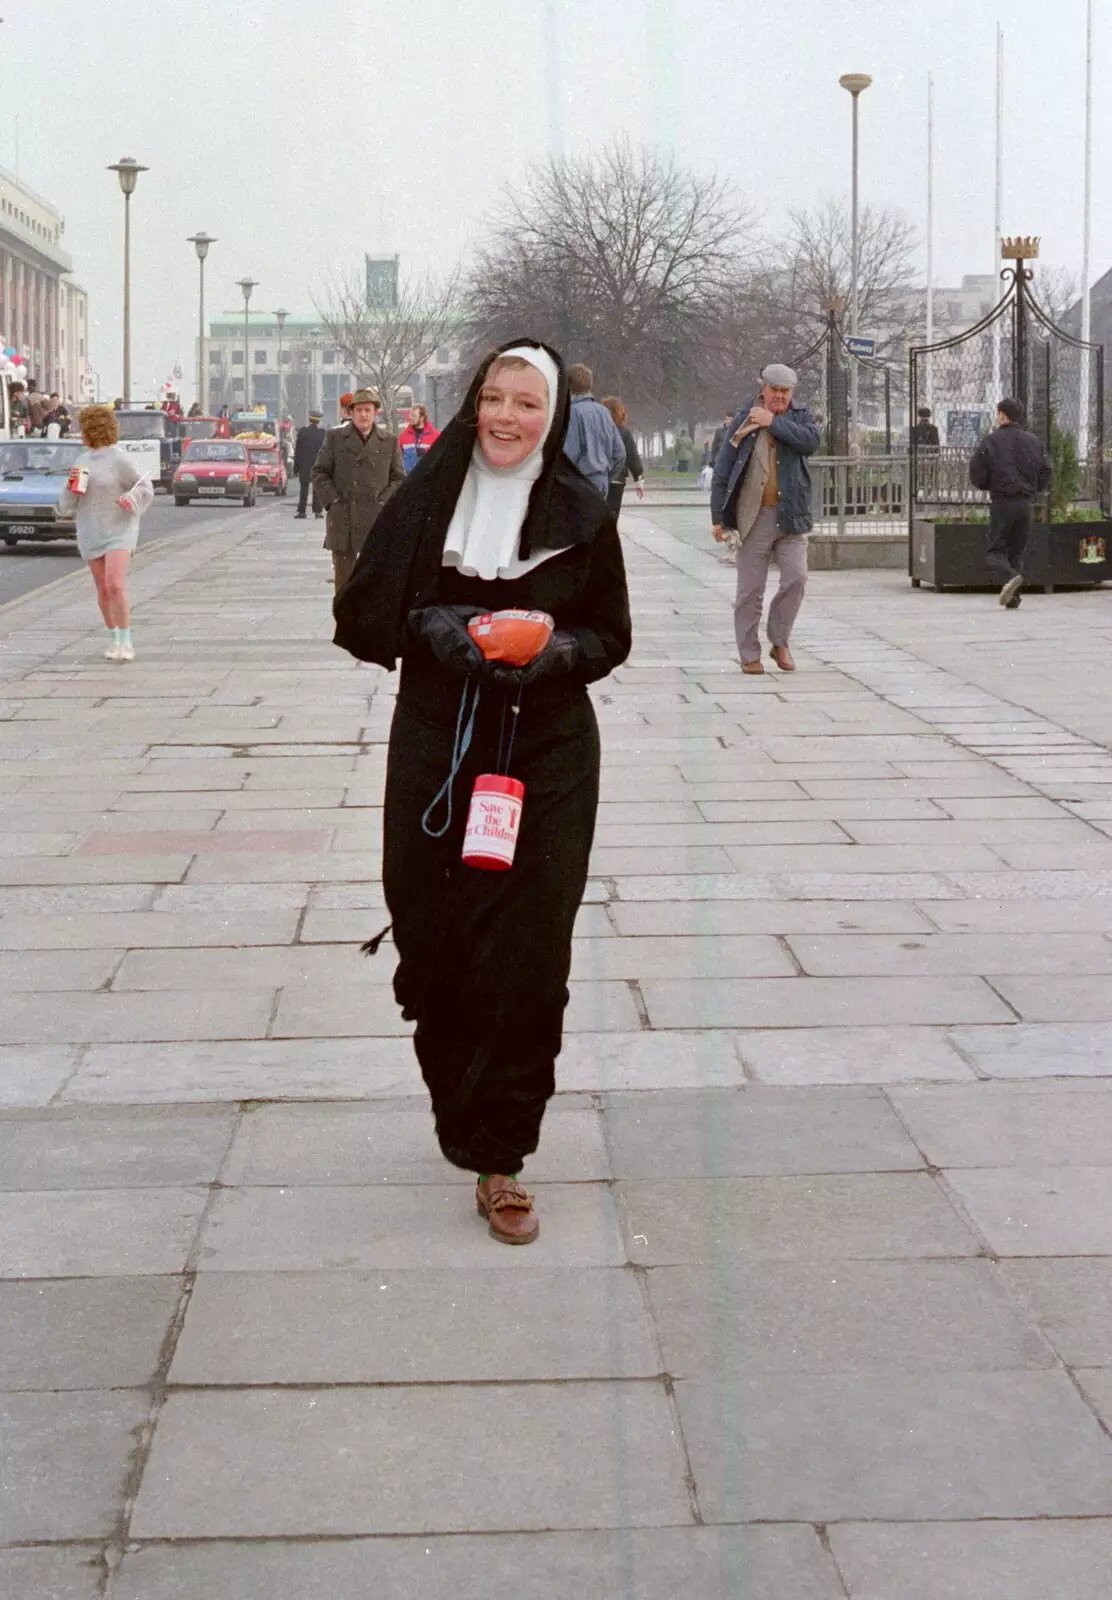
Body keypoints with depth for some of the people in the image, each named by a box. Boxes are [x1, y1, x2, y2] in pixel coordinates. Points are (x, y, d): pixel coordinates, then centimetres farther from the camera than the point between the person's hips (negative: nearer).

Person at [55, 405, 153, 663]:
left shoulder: (120, 459, -10)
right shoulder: (82, 460, 10)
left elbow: (145, 488, -5)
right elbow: (68, 503, 14)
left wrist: (131, 498, -26)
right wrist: (72, 487, -7)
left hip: (119, 529, -6)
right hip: (91, 532, 6)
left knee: (115, 585, -19)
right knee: (103, 590, 6)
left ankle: (125, 642, -12)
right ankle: (114, 640, 19)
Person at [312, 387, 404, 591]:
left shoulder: (389, 441, 10)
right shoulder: (335, 437, 7)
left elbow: (399, 478, 10)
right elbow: (319, 473, 6)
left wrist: (384, 502, -5)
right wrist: (332, 501, -5)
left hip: (377, 521, 0)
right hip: (342, 523, 0)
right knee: (343, 578, 4)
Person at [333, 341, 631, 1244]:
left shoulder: (582, 515, 1)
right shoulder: (427, 499, 3)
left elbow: (611, 635, 8)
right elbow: (362, 610, 6)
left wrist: (558, 650, -13)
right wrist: (429, 626, -14)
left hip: (547, 754, -1)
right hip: (434, 745, 1)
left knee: (526, 958, -4)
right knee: (432, 942, 2)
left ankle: (498, 1155, 6)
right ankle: (465, 1116, 27)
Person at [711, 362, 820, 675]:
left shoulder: (801, 417, 8)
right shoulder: (744, 420, 3)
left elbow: (811, 441, -16)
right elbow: (722, 470, 4)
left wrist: (773, 422, -15)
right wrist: (718, 517, 1)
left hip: (791, 516, 1)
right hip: (754, 516, -1)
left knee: (796, 578, -10)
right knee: (750, 589, 2)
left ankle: (779, 642, 10)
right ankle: (749, 655, 11)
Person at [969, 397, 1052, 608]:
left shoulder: (991, 441, -5)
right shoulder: (1035, 441, 7)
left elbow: (976, 476, -5)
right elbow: (1045, 474, 6)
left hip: (1001, 503, -4)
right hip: (1025, 504, 4)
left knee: (995, 551, 1)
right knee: (1016, 551, 14)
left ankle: (1011, 576, -29)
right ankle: (1013, 599, 5)